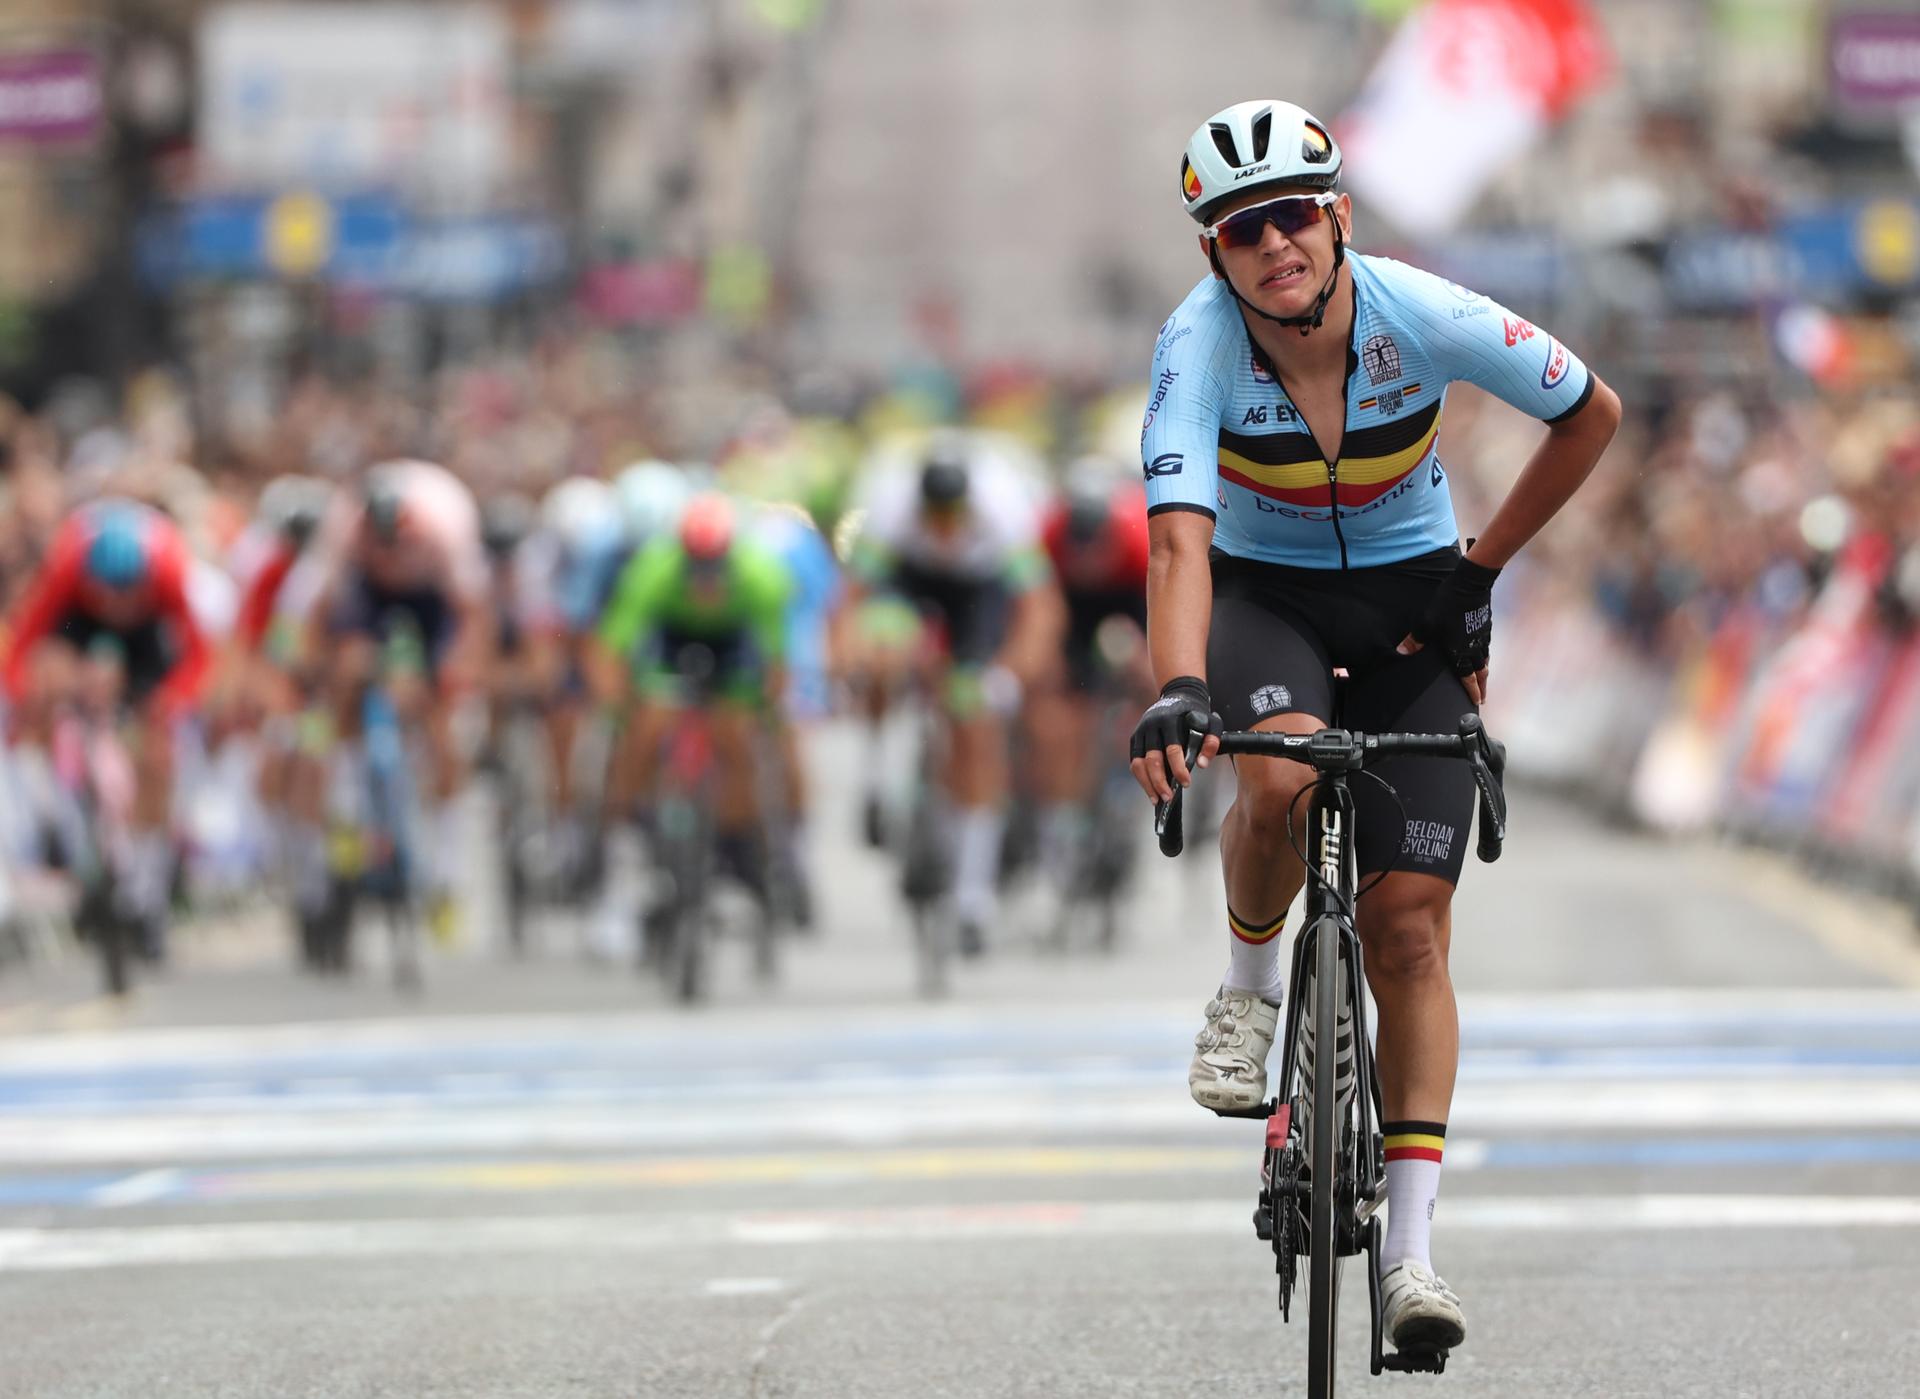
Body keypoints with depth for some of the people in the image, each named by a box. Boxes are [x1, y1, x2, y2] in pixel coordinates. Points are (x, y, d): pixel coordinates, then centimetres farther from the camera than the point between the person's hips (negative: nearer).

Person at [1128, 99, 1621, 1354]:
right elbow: (1179, 533, -38)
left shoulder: (1426, 318, -23)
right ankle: (1251, 982, -3)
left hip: (1410, 599, 1)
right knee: (1281, 774, -35)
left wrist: (1482, 567, -6)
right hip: (1262, 594, -1)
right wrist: (1178, 690, -54)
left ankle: (1414, 1247, -6)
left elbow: (1593, 414, -7)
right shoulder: (1200, 345, -26)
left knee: (1410, 926, -8)